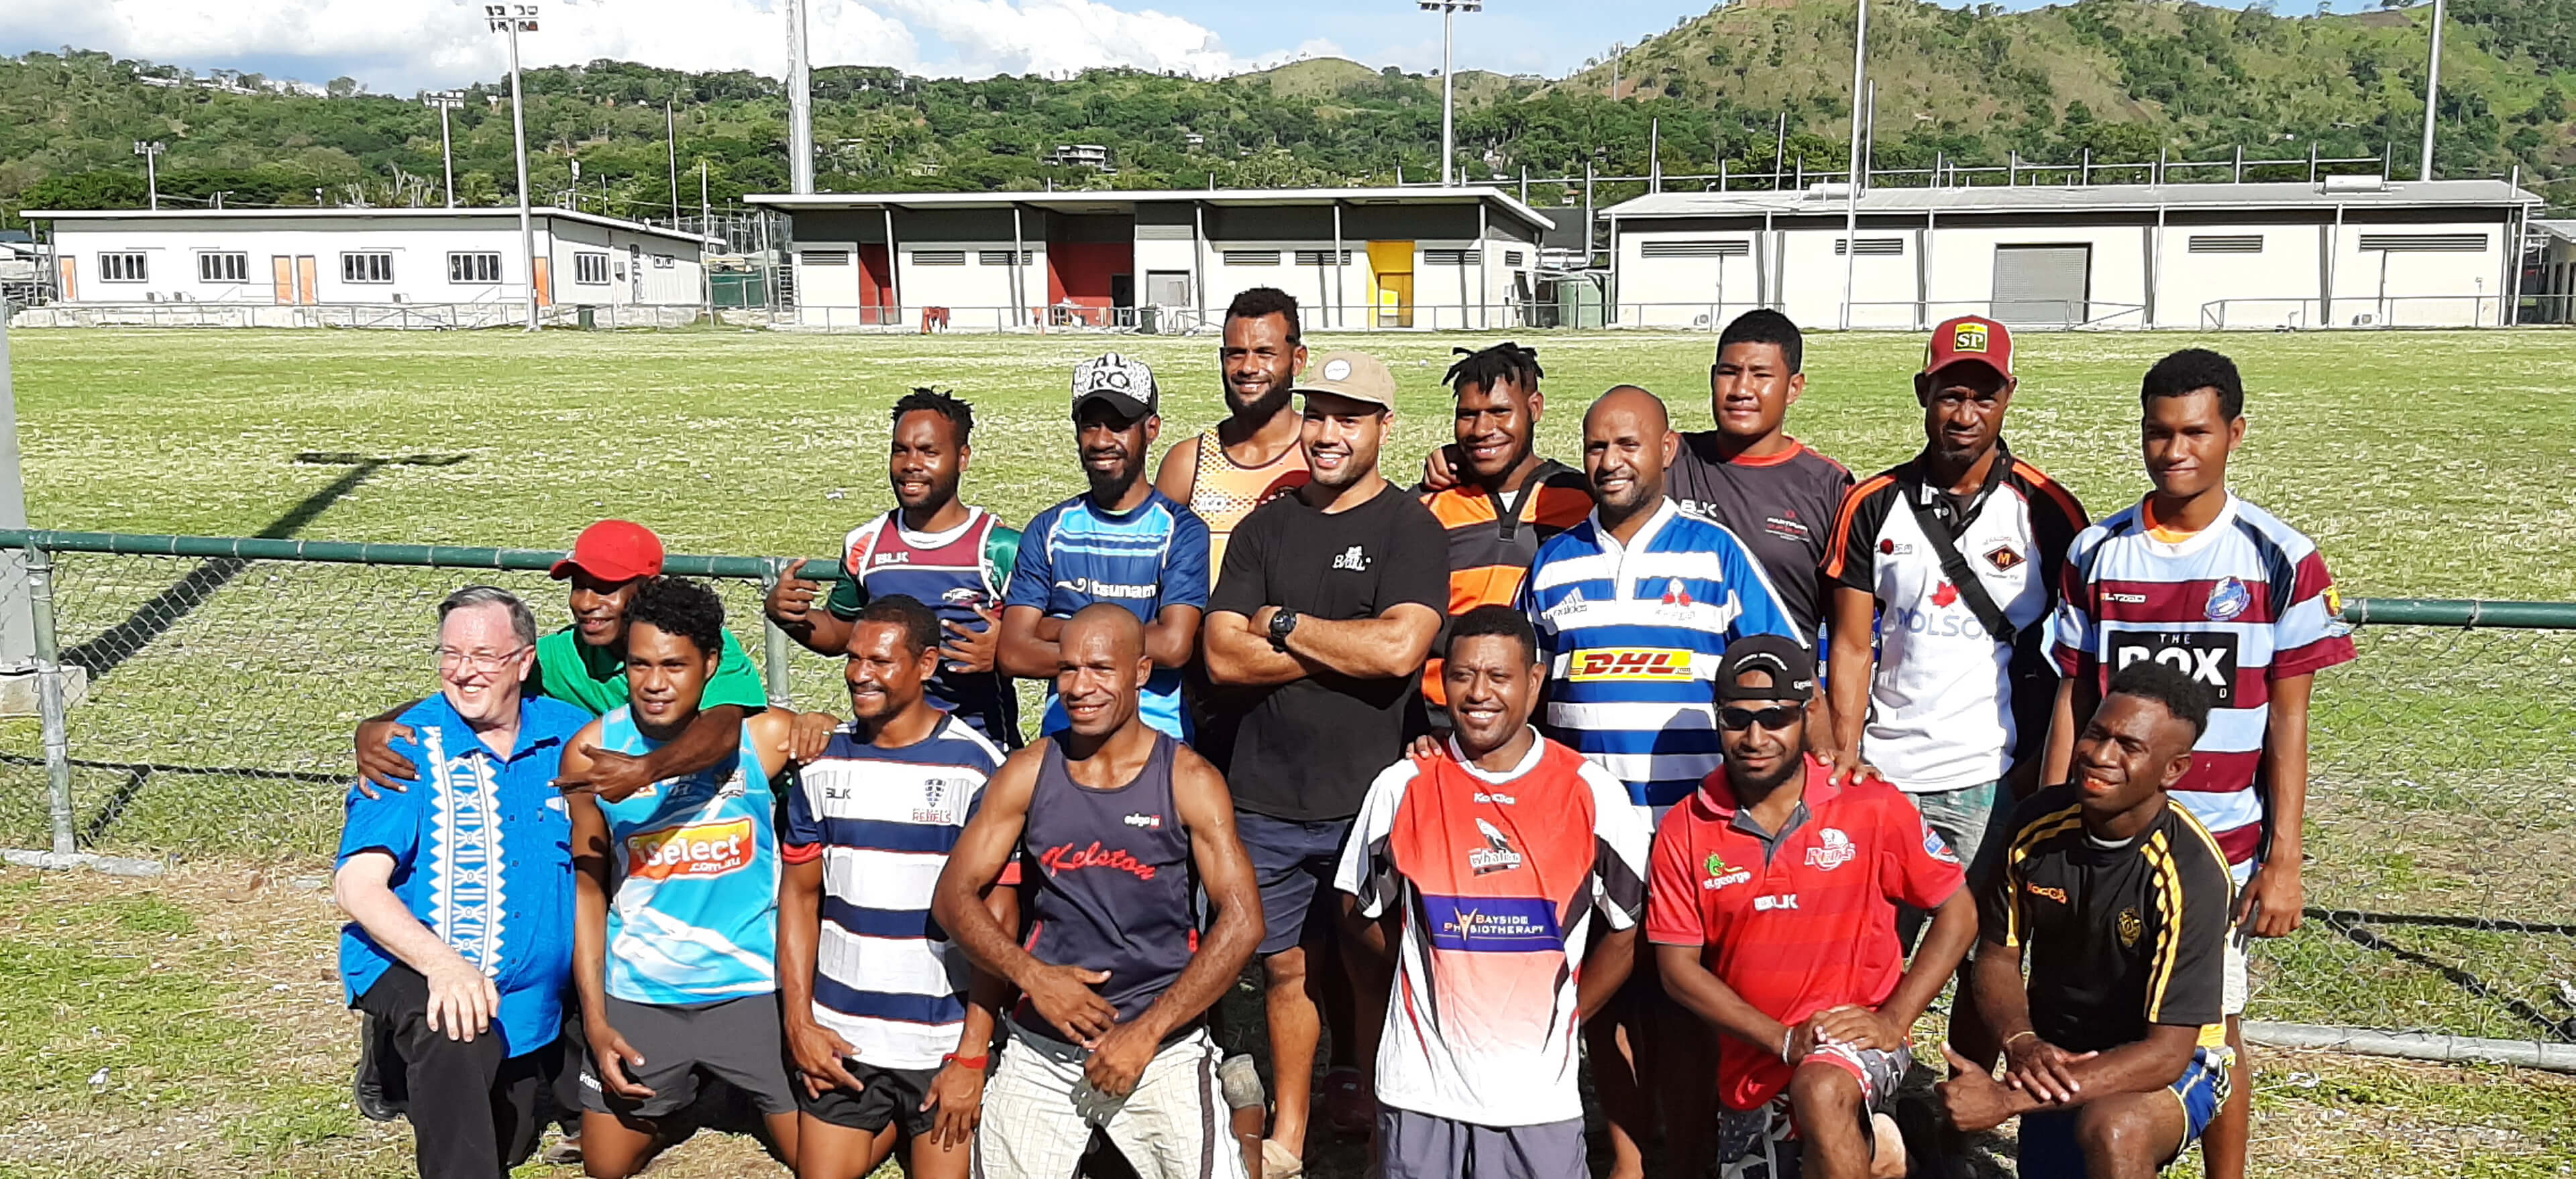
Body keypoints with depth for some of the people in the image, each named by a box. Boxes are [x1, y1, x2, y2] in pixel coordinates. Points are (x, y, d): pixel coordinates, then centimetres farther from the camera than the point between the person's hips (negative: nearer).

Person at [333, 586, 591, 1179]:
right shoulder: (409, 747, -11)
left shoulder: (571, 737, -3)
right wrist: (442, 964, -34)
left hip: (531, 992, 5)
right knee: (458, 1039, -40)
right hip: (411, 964, -4)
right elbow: (356, 885, -18)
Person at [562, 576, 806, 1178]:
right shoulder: (591, 751, -7)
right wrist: (595, 1022, -1)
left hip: (751, 986, -1)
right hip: (638, 996, 2)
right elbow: (587, 890, 0)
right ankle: (665, 1103, 45)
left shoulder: (766, 736, -12)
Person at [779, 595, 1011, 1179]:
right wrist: (799, 1022, 0)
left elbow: (998, 918, -10)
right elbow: (800, 892, 8)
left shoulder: (975, 768, -10)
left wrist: (972, 1058, -12)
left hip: (945, 1044, -3)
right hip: (839, 1042, 3)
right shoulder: (824, 761, 2)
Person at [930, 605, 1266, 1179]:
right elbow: (954, 896, 3)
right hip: (1041, 1049, 3)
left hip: (1162, 1046, -2)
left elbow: (1241, 921, -11)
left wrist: (1146, 1032, -14)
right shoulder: (1028, 774, 1)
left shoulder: (1188, 780, -6)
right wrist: (1031, 975, -13)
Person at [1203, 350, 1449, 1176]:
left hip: (1371, 797, -3)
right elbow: (1223, 657, -2)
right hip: (1270, 797, 3)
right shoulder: (1265, 529, 9)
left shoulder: (1411, 530, -2)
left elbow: (1400, 649, -19)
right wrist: (1348, 649, -10)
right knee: (1287, 966, 11)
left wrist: (1283, 625, -9)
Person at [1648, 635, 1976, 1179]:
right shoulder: (1683, 831, -5)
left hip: (1858, 1042, -4)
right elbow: (1678, 967, -5)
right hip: (1754, 1063, 4)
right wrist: (1784, 1039, -15)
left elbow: (1958, 912, -3)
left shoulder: (1872, 806, -8)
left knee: (1820, 1092, -35)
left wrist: (1893, 1020, -14)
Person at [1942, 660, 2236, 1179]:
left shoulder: (2190, 873, -25)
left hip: (2166, 1069, -5)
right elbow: (1998, 954, 1)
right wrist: (2020, 1043, -21)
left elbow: (2166, 1052, -27)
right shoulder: (2036, 823, -11)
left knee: (2112, 1129, -35)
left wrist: (2008, 1098, -32)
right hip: (2054, 1062, 5)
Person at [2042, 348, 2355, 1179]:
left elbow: (2287, 721, -3)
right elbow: (2072, 699, 5)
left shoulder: (2280, 561, -5)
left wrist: (2284, 861, -6)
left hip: (2220, 845, -2)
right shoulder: (2096, 555, 1)